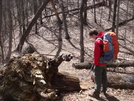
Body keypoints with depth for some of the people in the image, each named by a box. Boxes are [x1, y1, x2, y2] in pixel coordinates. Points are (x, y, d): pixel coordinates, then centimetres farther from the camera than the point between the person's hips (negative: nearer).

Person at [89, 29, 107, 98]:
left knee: (98, 78, -1)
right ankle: (104, 90, 31)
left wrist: (95, 63, -10)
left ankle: (96, 93, 6)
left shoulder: (97, 41, -21)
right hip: (104, 62, 9)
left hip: (99, 63, -9)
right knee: (104, 77, 19)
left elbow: (96, 54, -21)